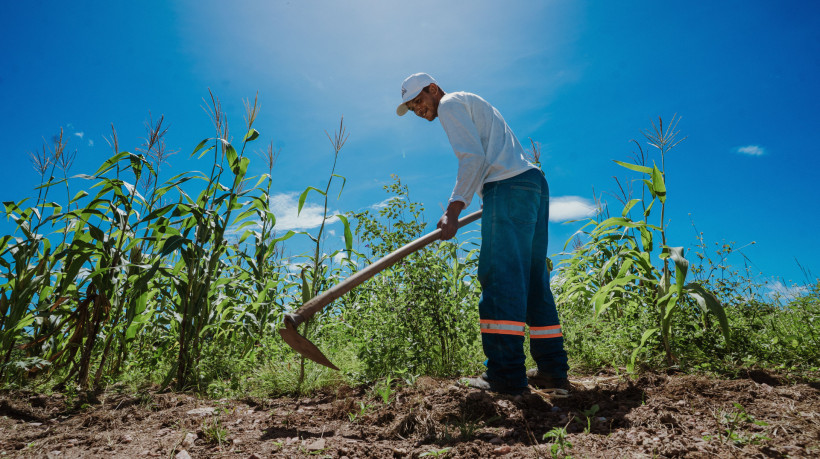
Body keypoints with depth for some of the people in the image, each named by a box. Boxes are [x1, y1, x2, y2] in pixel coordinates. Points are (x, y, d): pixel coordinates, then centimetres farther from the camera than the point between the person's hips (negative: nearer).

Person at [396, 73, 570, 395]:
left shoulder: (450, 104, 3)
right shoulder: (471, 105, 32)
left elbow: (473, 157, -12)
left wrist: (453, 210, -15)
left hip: (509, 187, -10)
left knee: (501, 277, -14)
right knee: (533, 280, 7)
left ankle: (506, 376, -15)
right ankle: (553, 371, 9)